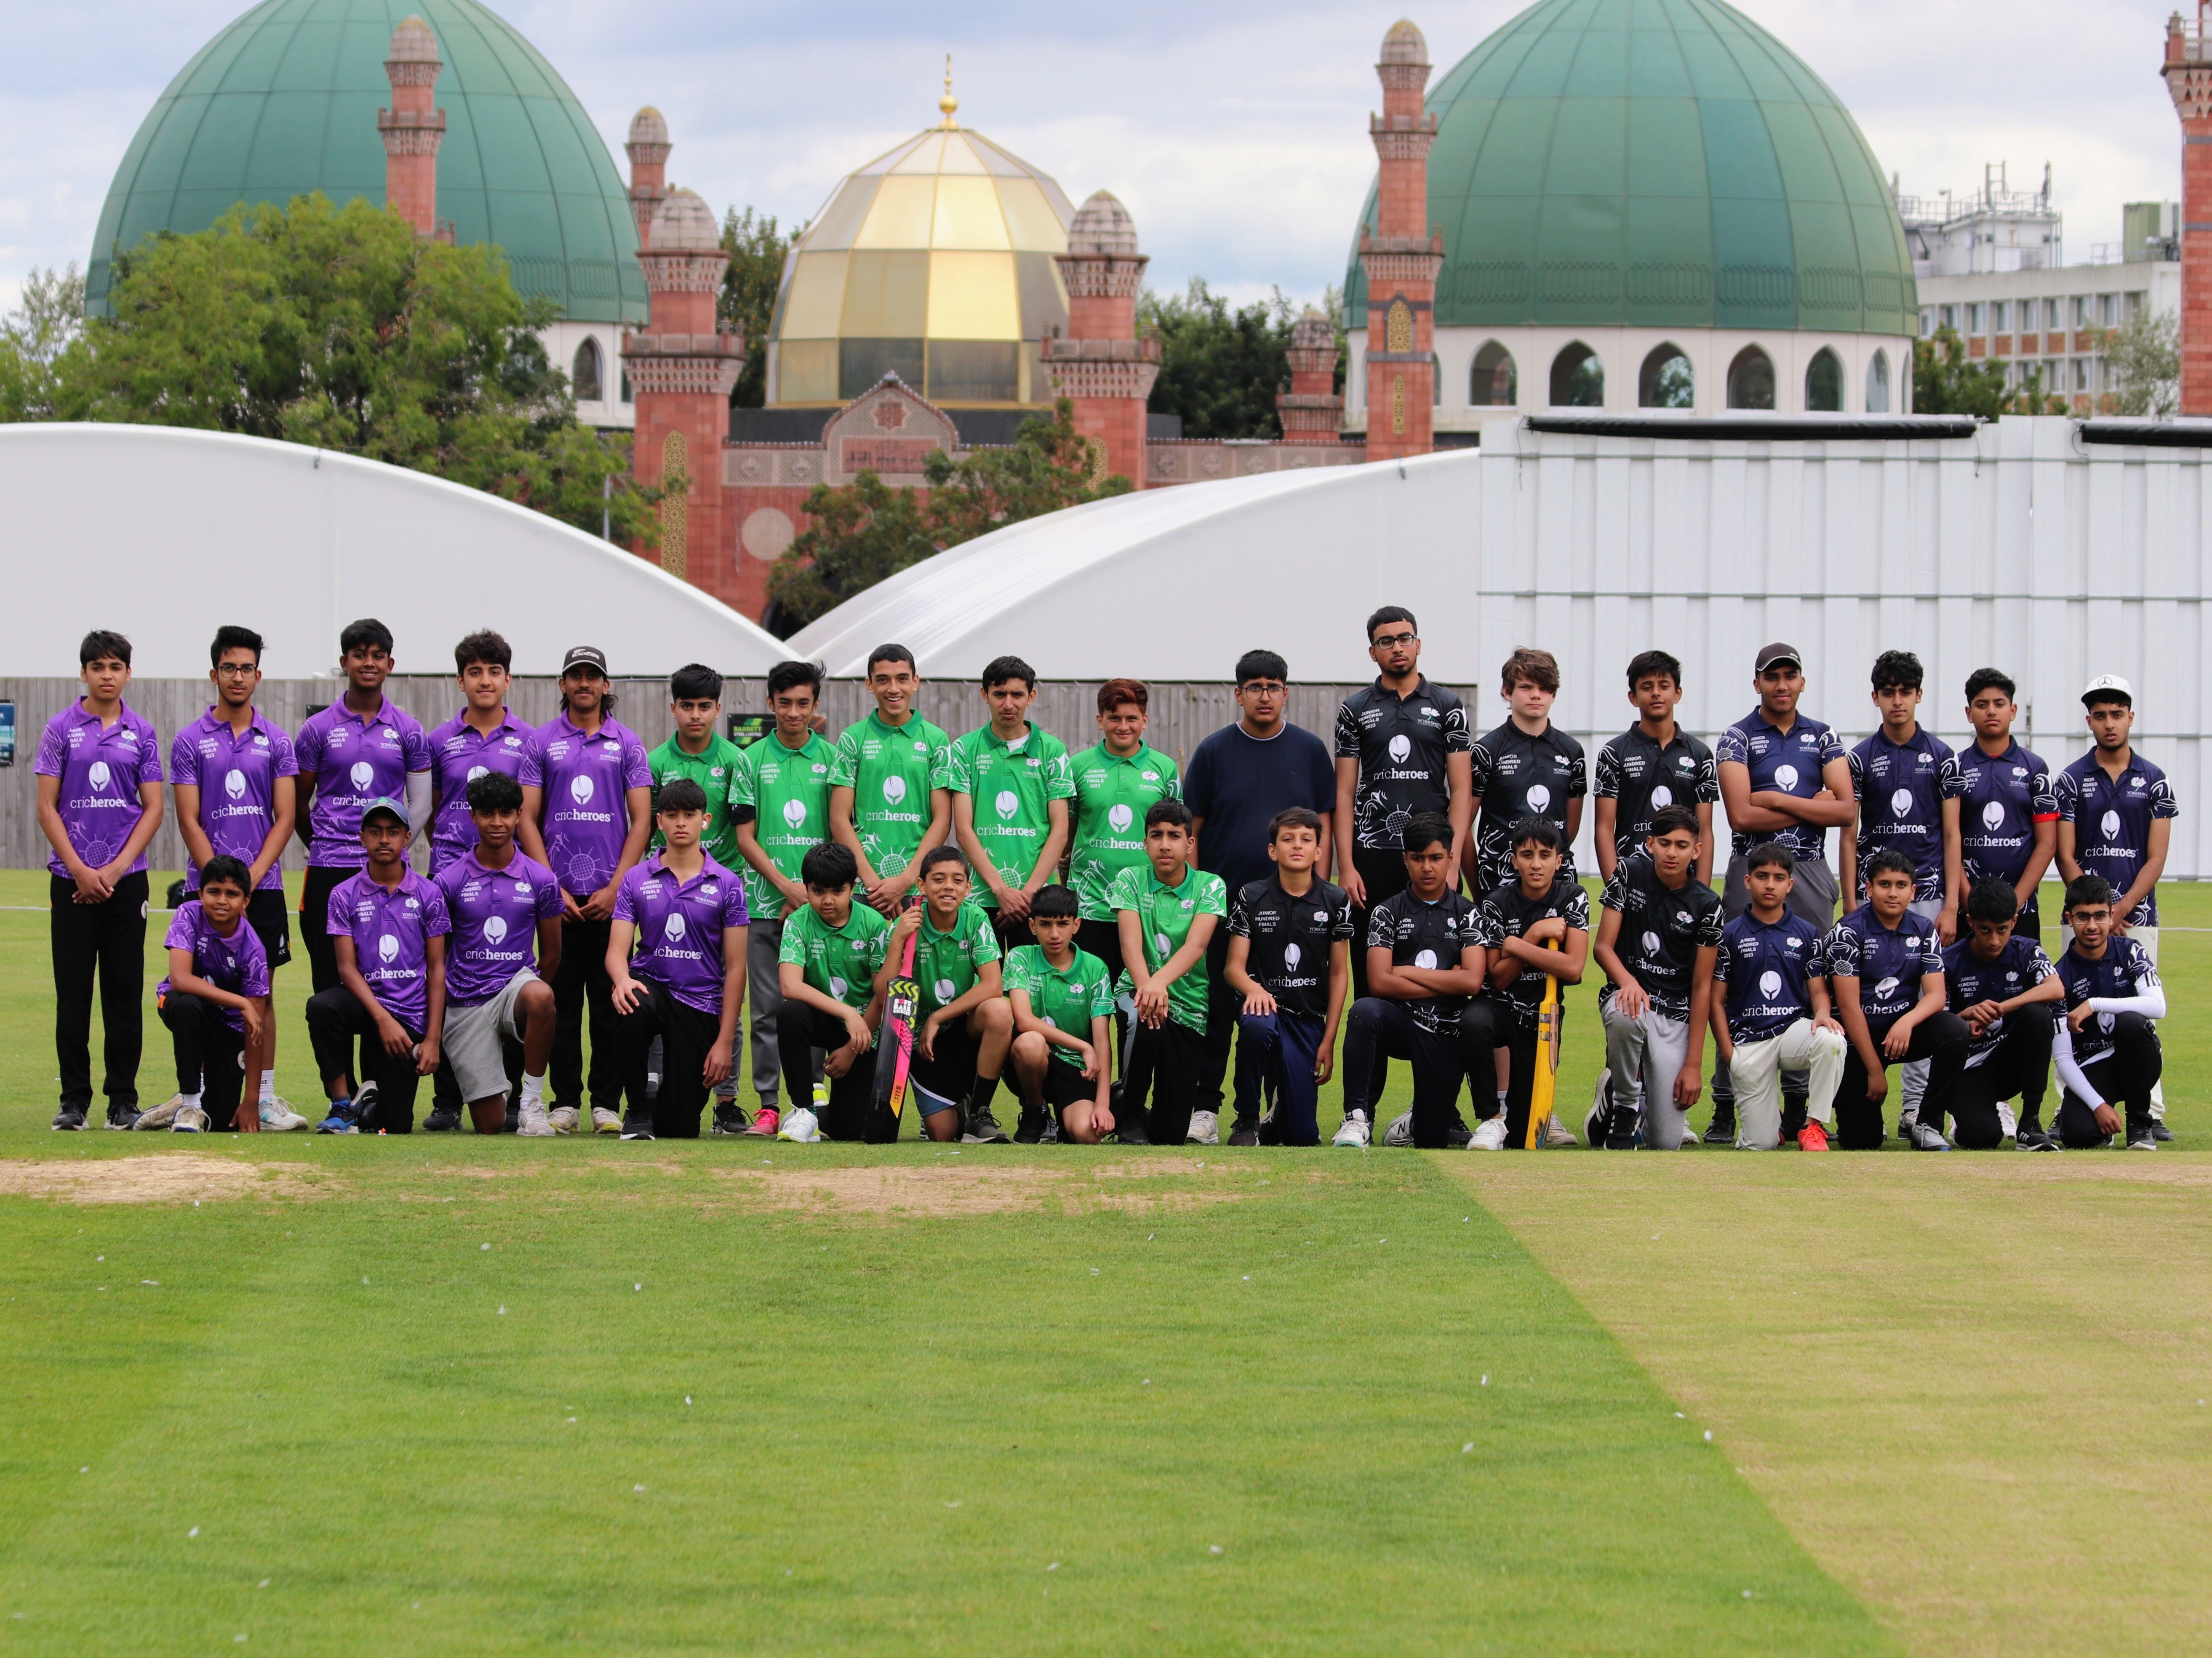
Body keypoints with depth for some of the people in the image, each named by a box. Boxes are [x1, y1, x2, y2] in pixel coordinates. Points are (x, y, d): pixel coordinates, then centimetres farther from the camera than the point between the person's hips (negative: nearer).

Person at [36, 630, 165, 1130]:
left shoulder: (142, 733, 6)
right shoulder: (61, 730, 3)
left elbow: (153, 809, 4)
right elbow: (47, 807, 1)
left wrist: (115, 869, -7)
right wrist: (80, 871, -8)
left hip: (126, 878, 1)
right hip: (71, 878, -1)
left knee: (125, 993, 2)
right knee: (73, 994, -1)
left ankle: (123, 1099, 8)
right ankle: (73, 1100, 5)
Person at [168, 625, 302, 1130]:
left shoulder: (276, 741, 6)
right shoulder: (190, 741, 2)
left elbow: (285, 817, 2)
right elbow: (189, 820, -2)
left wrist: (252, 876, -9)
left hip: (263, 885, 1)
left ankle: (265, 1096, 8)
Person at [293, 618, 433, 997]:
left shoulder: (409, 732, 7)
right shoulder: (318, 730, 5)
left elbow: (421, 805, 9)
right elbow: (298, 802, 11)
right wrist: (322, 846, 11)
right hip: (329, 872, 0)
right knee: (330, 982, -2)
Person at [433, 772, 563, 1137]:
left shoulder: (540, 880, 2)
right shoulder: (448, 882, 0)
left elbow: (550, 955, 11)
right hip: (465, 1003, 0)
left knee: (539, 997, -40)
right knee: (490, 1125, -6)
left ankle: (532, 1100, -22)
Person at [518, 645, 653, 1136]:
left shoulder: (627, 744, 8)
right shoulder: (541, 743, 8)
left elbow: (641, 820, 4)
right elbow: (528, 819, 4)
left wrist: (614, 888, -6)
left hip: (610, 894, 0)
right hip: (558, 892, 0)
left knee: (610, 1000, -1)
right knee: (562, 1001, 1)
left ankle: (607, 1102, 3)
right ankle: (565, 1101, 5)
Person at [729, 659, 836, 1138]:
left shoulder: (833, 759, 7)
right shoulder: (750, 760, 7)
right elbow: (745, 836, 4)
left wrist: (813, 892, -5)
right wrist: (787, 886, -7)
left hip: (818, 901, 0)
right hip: (765, 901, 0)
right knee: (767, 1008, 0)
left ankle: (808, 1104, 4)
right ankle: (768, 1104, 2)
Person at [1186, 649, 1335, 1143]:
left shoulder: (1309, 750, 6)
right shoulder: (1214, 750, 3)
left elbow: (1323, 826, 7)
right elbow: (1191, 829, 4)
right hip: (1224, 900, -1)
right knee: (1216, 1010, 1)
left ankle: (1254, 1115, 7)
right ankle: (1205, 1105, 10)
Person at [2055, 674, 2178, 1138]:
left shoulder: (2154, 782, 6)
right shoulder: (2072, 781, 5)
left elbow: (2156, 858, 2)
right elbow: (2066, 856, 1)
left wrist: (2121, 909, -10)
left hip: (2137, 915, 0)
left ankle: (2150, 1114, -1)